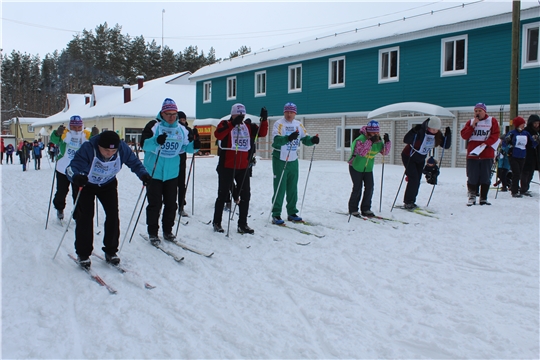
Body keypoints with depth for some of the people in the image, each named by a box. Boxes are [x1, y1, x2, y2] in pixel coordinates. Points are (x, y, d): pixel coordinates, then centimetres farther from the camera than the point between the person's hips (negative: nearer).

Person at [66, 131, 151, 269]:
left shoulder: (123, 149, -27)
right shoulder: (87, 149, -37)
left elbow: (134, 162, -12)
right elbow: (71, 168, -39)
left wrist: (143, 173, -32)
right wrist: (76, 177, -62)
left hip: (108, 185, 3)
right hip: (86, 185, -3)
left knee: (113, 215, -4)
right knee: (85, 216, -10)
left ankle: (110, 251, 11)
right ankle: (83, 254, 4)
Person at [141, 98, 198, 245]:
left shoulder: (181, 129, 7)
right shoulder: (153, 125, -8)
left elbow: (185, 146, 12)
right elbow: (144, 144, -18)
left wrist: (194, 146, -10)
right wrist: (156, 141, -37)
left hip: (172, 173, 5)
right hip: (154, 172, -4)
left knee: (171, 204, 10)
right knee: (155, 204, 1)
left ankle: (167, 231, 25)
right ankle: (152, 233, 13)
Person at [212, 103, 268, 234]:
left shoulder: (248, 127, 12)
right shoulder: (225, 124, -3)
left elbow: (262, 133, 5)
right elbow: (218, 134, -22)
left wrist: (264, 120, -10)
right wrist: (232, 124, -31)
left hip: (243, 168, 5)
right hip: (226, 167, -5)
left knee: (245, 195, 6)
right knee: (223, 195, 5)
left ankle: (242, 224, 15)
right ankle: (216, 222, 20)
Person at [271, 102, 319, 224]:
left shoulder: (299, 125, 9)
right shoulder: (279, 124, -10)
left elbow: (305, 139, 8)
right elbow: (276, 140, -25)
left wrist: (312, 140, -14)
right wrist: (288, 138, -43)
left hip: (293, 160, 6)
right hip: (280, 160, -6)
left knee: (293, 188, 12)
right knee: (280, 188, -5)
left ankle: (292, 213, 23)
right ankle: (276, 215, 1)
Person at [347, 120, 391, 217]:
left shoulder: (378, 141, -1)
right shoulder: (361, 139, -23)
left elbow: (385, 152, -2)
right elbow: (361, 152, -36)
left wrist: (387, 142, -17)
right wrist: (370, 141, -41)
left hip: (368, 168, 6)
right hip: (356, 167, -6)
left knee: (369, 188, -1)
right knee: (357, 188, -5)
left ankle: (366, 209, 12)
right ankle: (353, 209, 10)